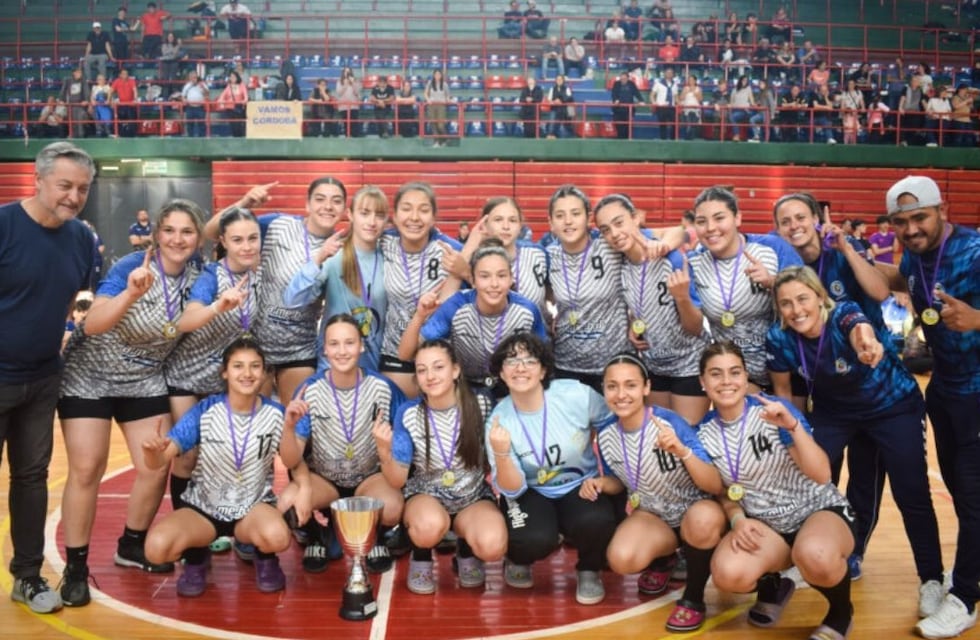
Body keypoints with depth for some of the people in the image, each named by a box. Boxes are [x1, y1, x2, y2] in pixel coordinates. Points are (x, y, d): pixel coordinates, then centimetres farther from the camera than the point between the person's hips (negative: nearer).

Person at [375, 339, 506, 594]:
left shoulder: (480, 405, -13)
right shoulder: (408, 414, -13)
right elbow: (398, 480, -11)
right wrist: (384, 452, -31)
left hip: (474, 496, 1)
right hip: (426, 495, 0)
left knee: (492, 546, -30)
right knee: (431, 526, -37)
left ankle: (465, 551, 8)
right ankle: (421, 557, 1)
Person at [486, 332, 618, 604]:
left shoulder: (577, 395, -18)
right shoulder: (499, 420, -15)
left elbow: (614, 429, 1)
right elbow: (512, 489, -17)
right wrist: (501, 453, -35)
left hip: (581, 486, 0)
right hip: (531, 492, 0)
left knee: (595, 522, -32)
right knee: (535, 539, -31)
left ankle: (589, 571, 4)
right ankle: (518, 560, 10)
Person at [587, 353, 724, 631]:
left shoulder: (671, 423, -25)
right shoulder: (606, 437, -11)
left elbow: (716, 486, -29)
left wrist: (683, 452, -46)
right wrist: (599, 483, -14)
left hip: (694, 511, -3)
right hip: (652, 513, 3)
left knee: (704, 519, -39)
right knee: (621, 559, -27)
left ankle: (693, 598, -9)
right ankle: (663, 558, 12)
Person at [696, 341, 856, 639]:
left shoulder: (774, 411, -16)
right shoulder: (704, 433, -5)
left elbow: (821, 475, -23)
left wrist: (792, 425, -36)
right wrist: (737, 520, -13)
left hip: (820, 510, -3)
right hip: (764, 523, 3)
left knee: (815, 556, -39)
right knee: (728, 574, -28)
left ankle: (841, 613, -1)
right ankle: (772, 587, 11)